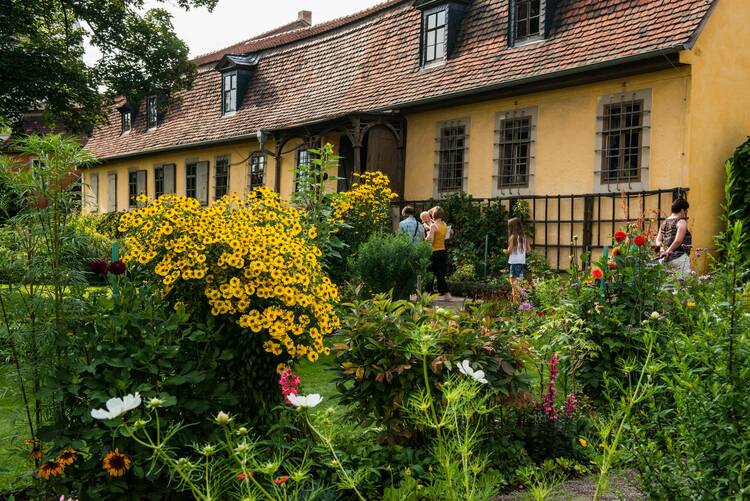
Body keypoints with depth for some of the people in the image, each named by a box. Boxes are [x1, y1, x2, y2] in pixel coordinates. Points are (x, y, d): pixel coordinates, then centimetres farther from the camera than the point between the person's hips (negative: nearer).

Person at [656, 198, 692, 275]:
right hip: (679, 257, -8)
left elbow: (658, 239, 11)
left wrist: (662, 249, -2)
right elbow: (678, 240, -18)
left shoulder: (665, 222, 15)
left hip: (666, 259, 8)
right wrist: (668, 251, -12)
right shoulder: (681, 222, -7)